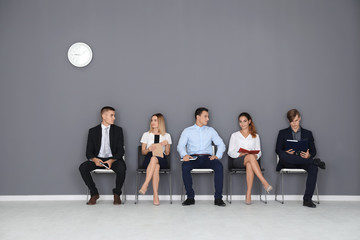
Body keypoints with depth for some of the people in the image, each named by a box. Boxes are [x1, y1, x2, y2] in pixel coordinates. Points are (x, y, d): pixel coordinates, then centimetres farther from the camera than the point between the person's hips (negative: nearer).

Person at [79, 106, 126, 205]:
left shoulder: (118, 130, 5)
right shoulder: (93, 131, 5)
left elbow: (121, 150, -1)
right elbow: (89, 152, 1)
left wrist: (112, 160, -22)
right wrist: (94, 159, -23)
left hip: (113, 159, -1)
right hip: (98, 159, 1)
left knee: (122, 168, -33)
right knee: (82, 167, -26)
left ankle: (117, 194, -7)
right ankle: (94, 193, -6)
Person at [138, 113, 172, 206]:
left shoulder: (166, 136, 17)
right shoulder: (146, 135, 18)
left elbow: (167, 153, 11)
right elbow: (143, 152, 13)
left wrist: (166, 144, -9)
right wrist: (149, 149, -10)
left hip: (161, 159, 0)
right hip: (148, 159, 1)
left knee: (154, 158, -39)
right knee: (156, 166, -38)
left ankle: (145, 185, -46)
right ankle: (156, 196, -43)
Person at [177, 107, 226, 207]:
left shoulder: (210, 130, 18)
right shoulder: (187, 131, 13)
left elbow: (221, 144, 9)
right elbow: (180, 145, 1)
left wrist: (217, 155, -11)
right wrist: (184, 154, -21)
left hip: (207, 157, 1)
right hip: (193, 157, -1)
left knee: (219, 166, -31)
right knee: (185, 166, -34)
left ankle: (218, 198, -25)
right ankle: (190, 197, -22)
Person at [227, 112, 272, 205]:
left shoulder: (255, 136, 23)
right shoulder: (235, 135, 19)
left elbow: (259, 152, 16)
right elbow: (230, 152, 10)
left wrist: (255, 156, -8)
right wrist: (240, 154, -10)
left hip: (251, 159, 1)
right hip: (238, 160, -1)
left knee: (249, 164, -41)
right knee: (250, 156, -39)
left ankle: (248, 194, -43)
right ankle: (265, 183, -47)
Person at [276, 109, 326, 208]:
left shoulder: (308, 133, 19)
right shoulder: (283, 133, 15)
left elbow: (313, 151, 12)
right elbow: (278, 150, 6)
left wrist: (309, 155, -13)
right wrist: (286, 153, -17)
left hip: (303, 161, 1)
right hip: (288, 163, -1)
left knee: (313, 168, -33)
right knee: (282, 155, -36)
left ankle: (307, 199, -31)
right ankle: (313, 161, -28)